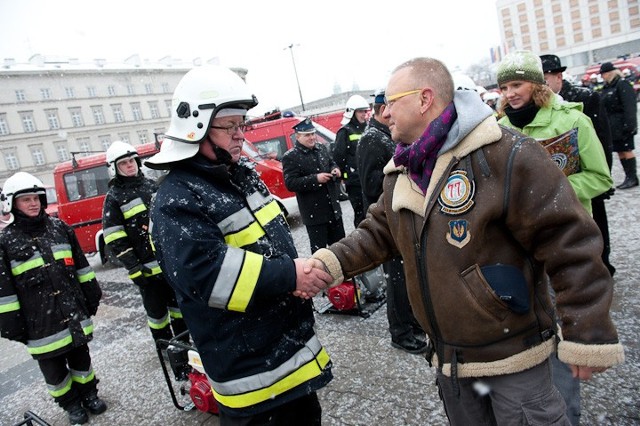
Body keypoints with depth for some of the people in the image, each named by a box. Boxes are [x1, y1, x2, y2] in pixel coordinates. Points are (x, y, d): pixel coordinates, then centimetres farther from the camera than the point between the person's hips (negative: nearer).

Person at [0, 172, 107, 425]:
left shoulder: (59, 227, 4)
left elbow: (81, 264, 10)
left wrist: (91, 293, 11)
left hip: (73, 310, 3)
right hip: (40, 320, -3)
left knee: (80, 356, 17)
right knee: (53, 367, 12)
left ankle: (88, 394, 36)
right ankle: (71, 403, 31)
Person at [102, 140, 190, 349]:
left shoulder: (151, 185, 10)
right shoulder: (114, 197, -5)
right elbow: (115, 238, -10)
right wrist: (133, 267, -15)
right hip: (147, 266, -5)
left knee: (178, 301, 15)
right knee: (156, 309, 6)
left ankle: (183, 342, 32)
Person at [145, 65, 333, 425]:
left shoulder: (242, 172, 7)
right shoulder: (177, 201, -20)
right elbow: (207, 275, -32)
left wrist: (304, 272, 0)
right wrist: (289, 276, -29)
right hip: (249, 364, -8)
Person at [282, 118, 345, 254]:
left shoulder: (322, 148, 7)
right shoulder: (290, 157, -12)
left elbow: (332, 163, 22)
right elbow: (290, 183, -19)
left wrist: (335, 170, -3)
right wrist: (315, 179, -25)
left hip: (333, 206, 6)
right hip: (314, 211, -6)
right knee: (319, 247, 3)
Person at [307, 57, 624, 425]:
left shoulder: (505, 155, -21)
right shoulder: (400, 174, 3)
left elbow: (569, 242, -19)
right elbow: (378, 233, 8)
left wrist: (589, 336, -16)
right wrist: (333, 261, -10)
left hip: (512, 351, -7)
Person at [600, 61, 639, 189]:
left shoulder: (622, 85, -10)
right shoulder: (606, 88, 15)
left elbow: (629, 107, -17)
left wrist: (628, 125, -22)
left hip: (622, 126, -8)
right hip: (612, 127, 8)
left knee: (626, 150, -3)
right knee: (620, 151, 10)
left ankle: (632, 177, 4)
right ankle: (628, 176, 17)